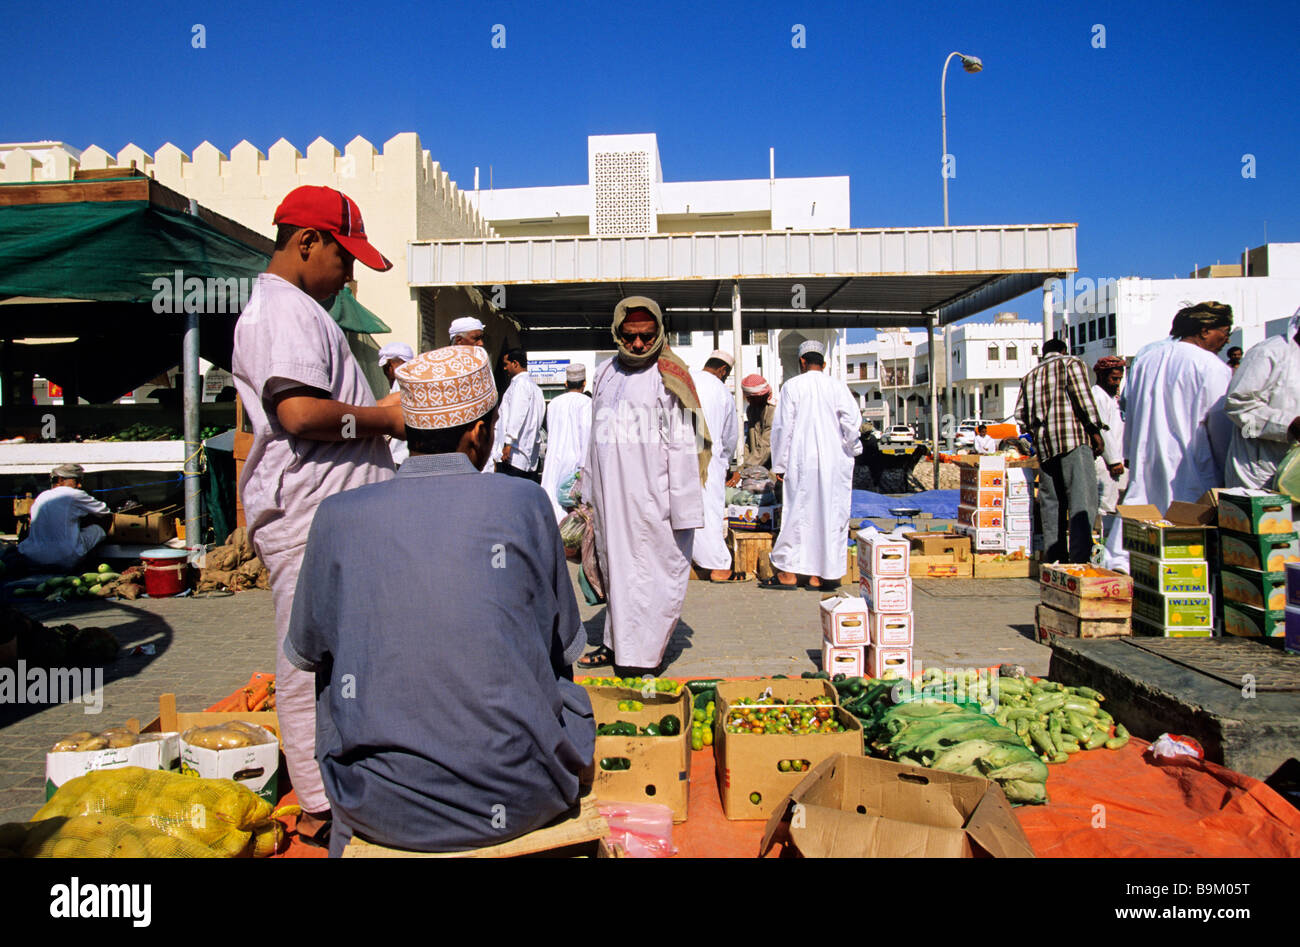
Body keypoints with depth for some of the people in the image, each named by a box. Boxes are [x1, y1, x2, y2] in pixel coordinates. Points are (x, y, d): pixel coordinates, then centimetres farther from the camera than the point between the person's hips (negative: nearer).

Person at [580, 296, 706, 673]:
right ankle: (616, 643, 27)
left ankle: (641, 656, 6)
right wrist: (590, 492, 19)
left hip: (652, 500, -6)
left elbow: (683, 447, -10)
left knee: (650, 576, -3)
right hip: (609, 499, 7)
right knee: (614, 571, 15)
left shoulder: (669, 379, -7)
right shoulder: (605, 373, 13)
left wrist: (683, 510, -13)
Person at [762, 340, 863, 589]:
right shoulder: (839, 387, 3)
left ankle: (789, 573, 5)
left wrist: (779, 464, 3)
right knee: (831, 513, 7)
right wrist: (852, 449, 14)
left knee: (797, 513, 3)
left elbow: (782, 427, -2)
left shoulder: (792, 386, -1)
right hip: (835, 463, 2)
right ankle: (821, 574, 11)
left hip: (802, 462, -2)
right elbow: (853, 423, -3)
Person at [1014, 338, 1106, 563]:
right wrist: (1095, 430, -4)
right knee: (1082, 500, -10)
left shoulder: (1030, 375, 22)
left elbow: (1020, 414, 15)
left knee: (1051, 502, 8)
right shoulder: (1071, 363, 8)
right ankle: (1079, 558, -20)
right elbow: (1082, 397, -7)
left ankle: (1053, 558, 7)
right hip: (1074, 441, -6)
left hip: (1044, 445, 6)